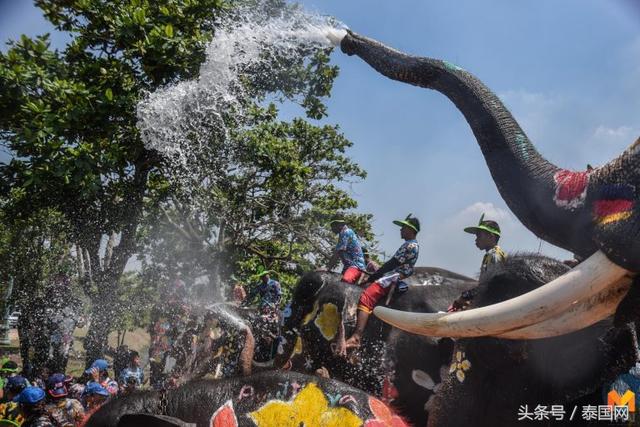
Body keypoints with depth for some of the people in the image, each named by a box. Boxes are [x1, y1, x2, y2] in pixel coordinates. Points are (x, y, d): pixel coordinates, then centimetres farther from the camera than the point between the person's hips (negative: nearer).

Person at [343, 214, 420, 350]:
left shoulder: (411, 246, -10)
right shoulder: (410, 245, 23)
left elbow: (392, 264, -13)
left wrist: (372, 278, -9)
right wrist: (373, 276, 14)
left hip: (393, 278, -12)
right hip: (391, 277, 12)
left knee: (366, 298, -28)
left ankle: (356, 338, -40)